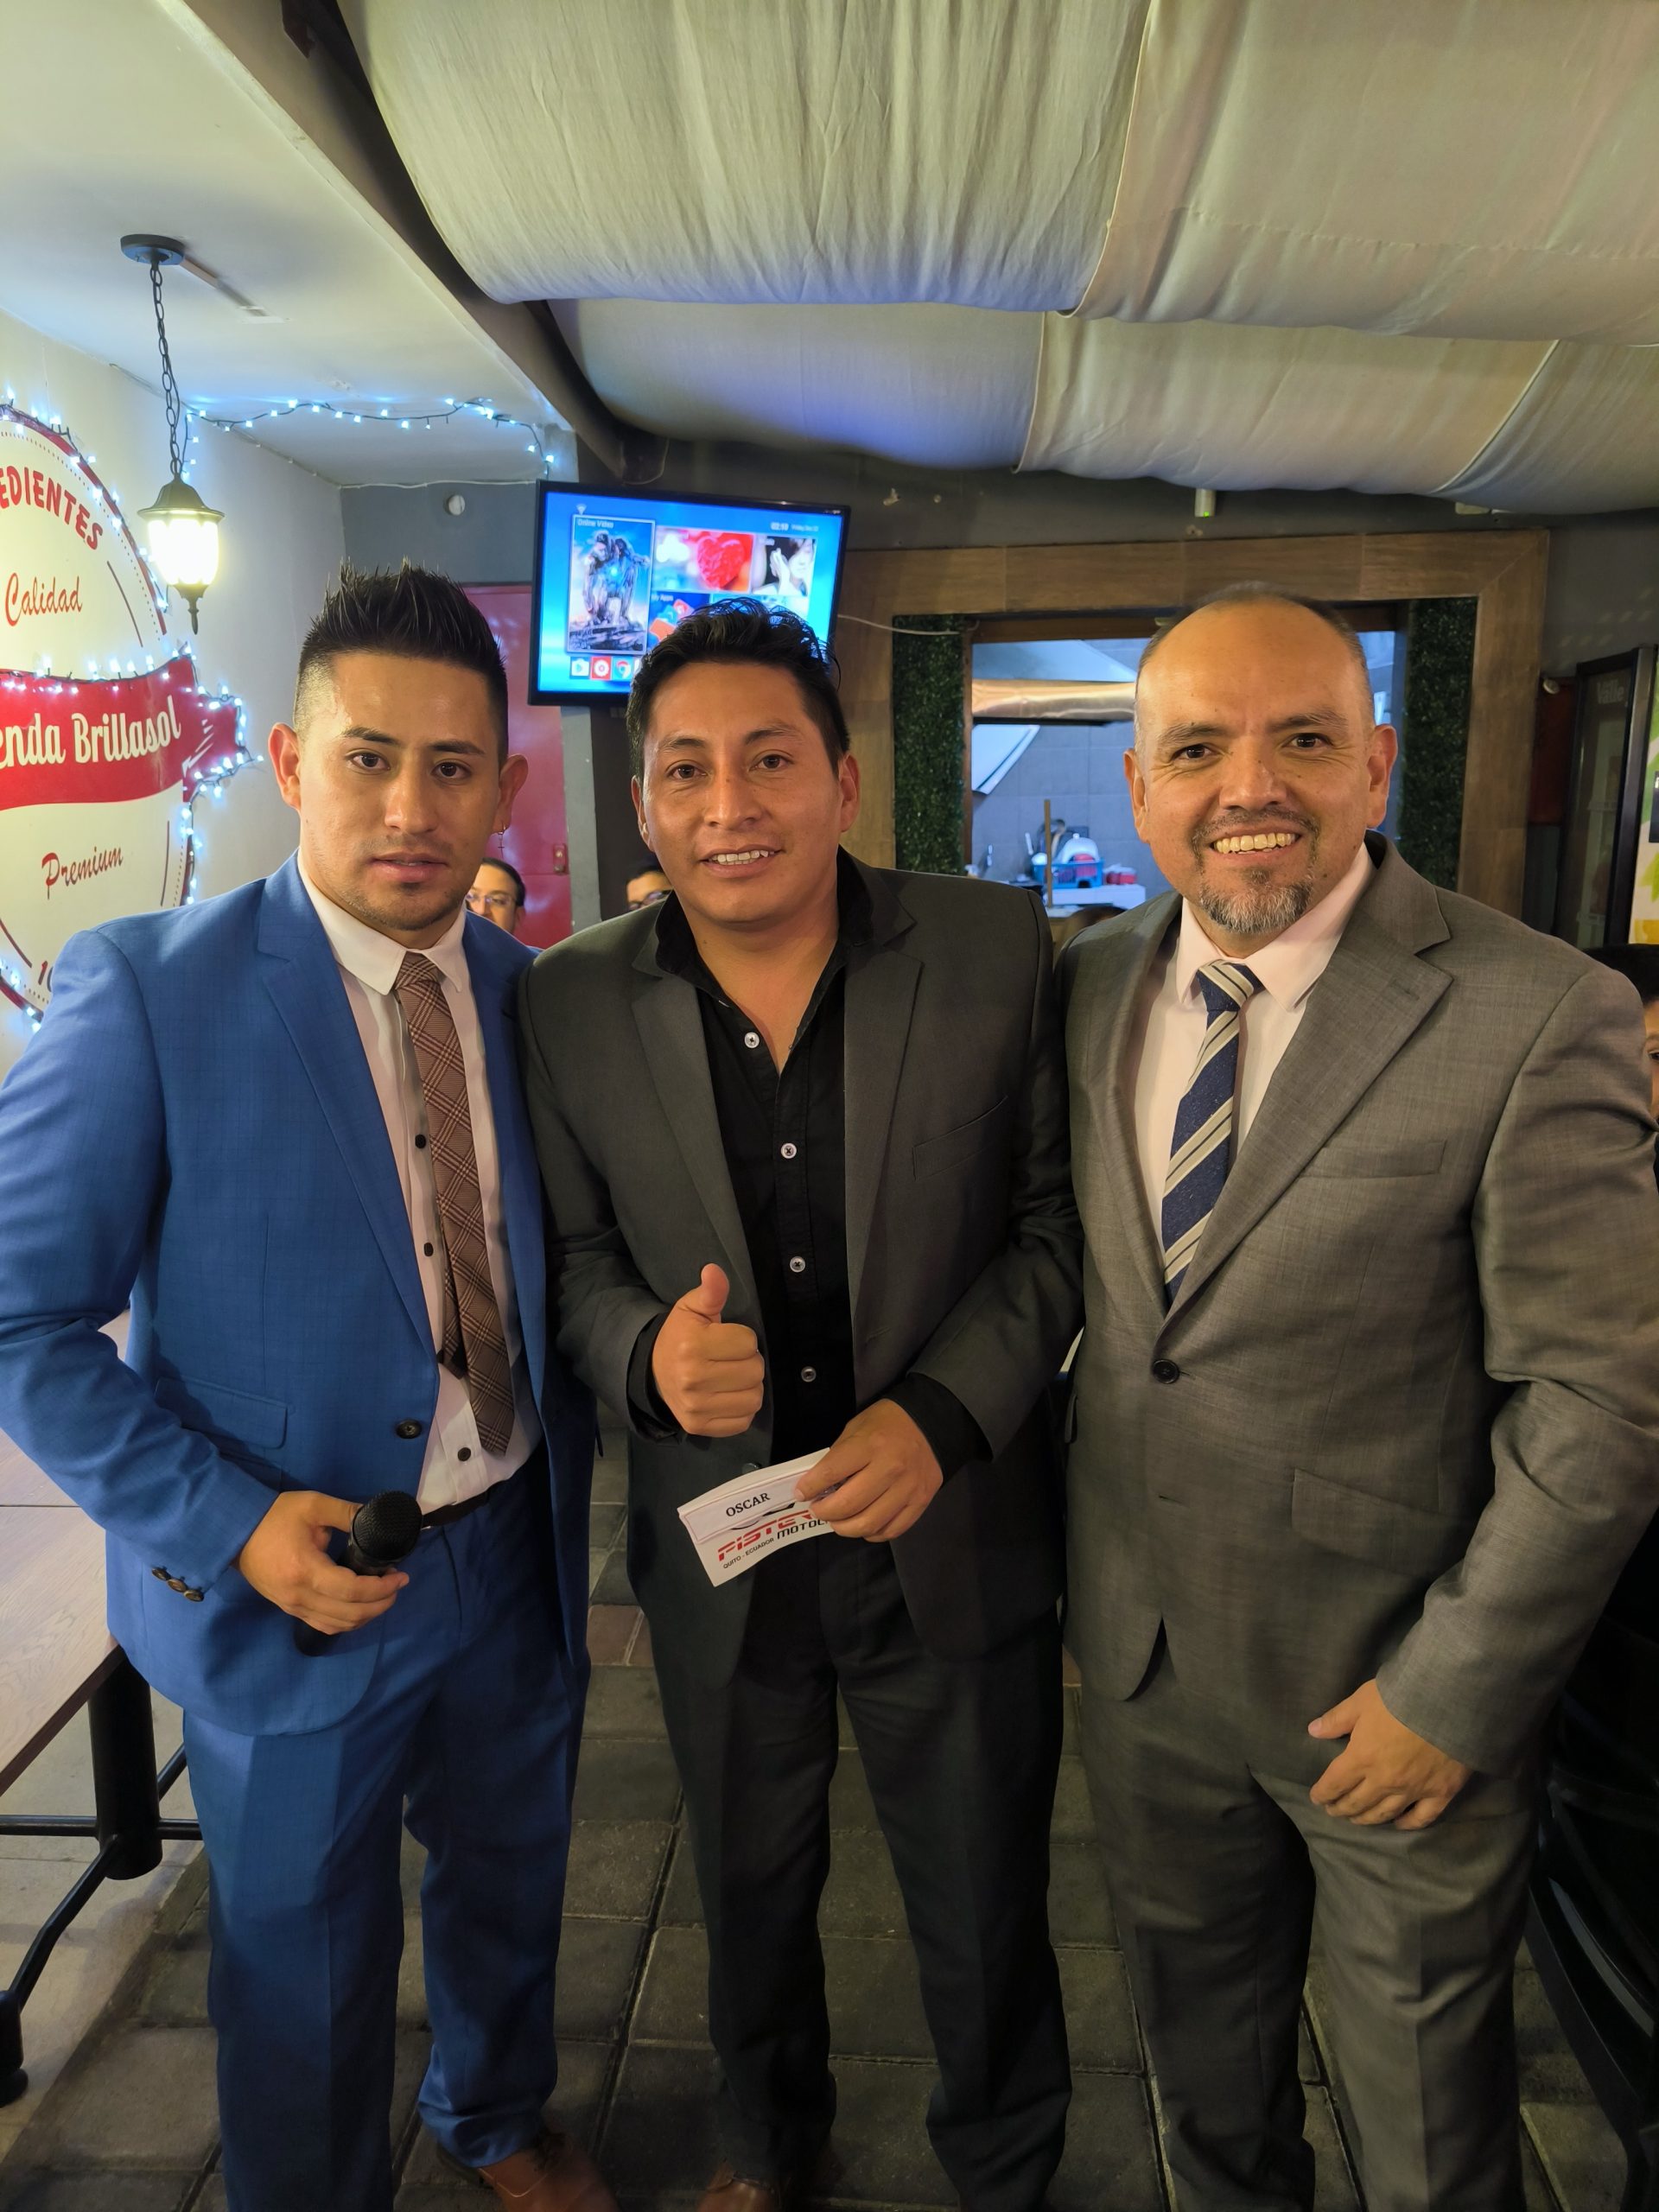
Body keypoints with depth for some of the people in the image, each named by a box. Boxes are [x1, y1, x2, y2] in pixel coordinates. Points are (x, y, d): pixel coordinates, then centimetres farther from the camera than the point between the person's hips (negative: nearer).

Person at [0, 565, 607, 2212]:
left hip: (517, 1562, 5)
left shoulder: (537, 996, -4)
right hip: (293, 1585, -4)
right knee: (307, 1968, 19)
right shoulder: (145, 992, -18)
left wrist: (569, 1462, 0)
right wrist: (228, 1521, -21)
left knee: (510, 1890, 28)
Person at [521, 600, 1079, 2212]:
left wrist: (943, 1414, -20)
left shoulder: (996, 953, -13)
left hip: (954, 1540, -1)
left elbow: (1054, 1222, -7)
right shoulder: (571, 1002, -9)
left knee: (984, 1921, 21)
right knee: (750, 1892, 28)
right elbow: (576, 1255, 0)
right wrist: (645, 1354, -22)